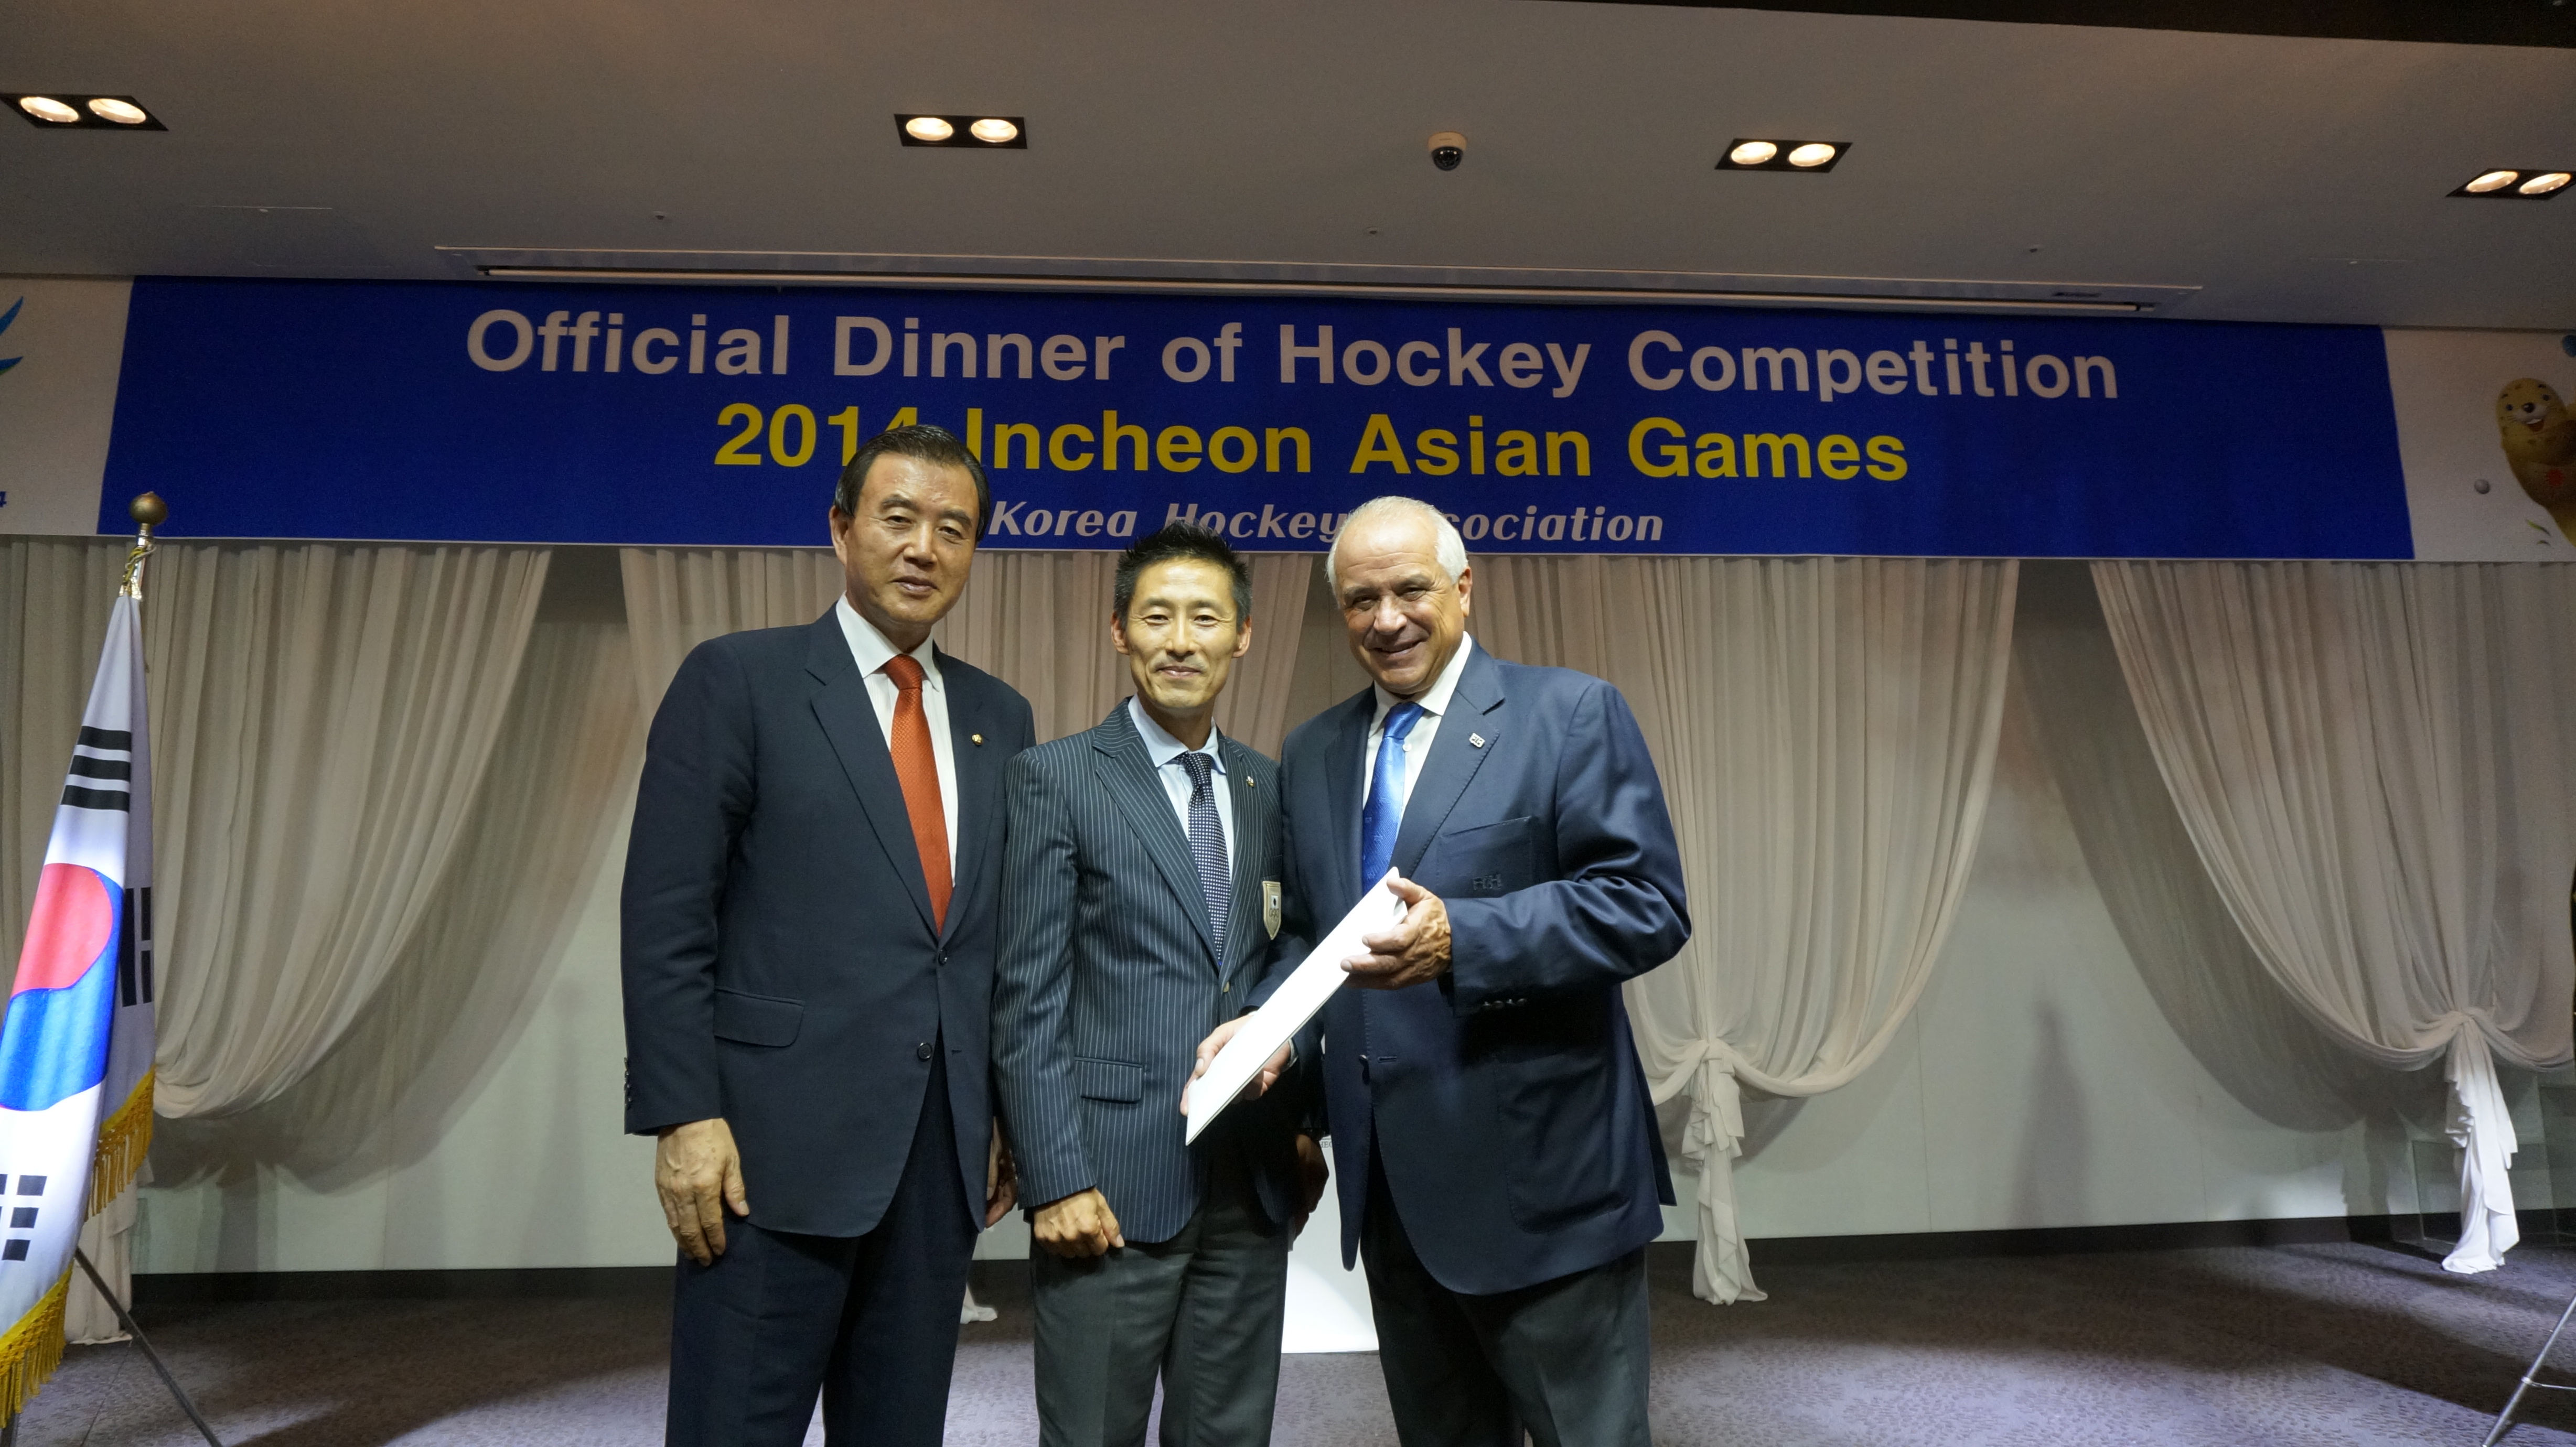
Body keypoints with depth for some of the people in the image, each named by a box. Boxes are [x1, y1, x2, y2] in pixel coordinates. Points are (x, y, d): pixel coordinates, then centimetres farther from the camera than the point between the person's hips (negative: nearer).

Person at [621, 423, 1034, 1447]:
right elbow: (666, 918, -7)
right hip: (780, 1141, -4)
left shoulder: (1000, 717, 11)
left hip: (944, 1150, 5)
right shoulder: (739, 679, -3)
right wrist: (685, 1115, -13)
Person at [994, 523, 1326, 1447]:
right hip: (1115, 1182, -4)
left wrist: (1304, 1126, 7)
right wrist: (1056, 1179, -12)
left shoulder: (1269, 789, 9)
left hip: (1256, 1187, 5)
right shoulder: (1055, 779, -5)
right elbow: (1028, 998, -8)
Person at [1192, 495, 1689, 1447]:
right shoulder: (1312, 752, 11)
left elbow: (1648, 904, -14)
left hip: (1541, 1180, -5)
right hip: (1389, 1182, 6)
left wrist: (1461, 940, -26)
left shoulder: (1570, 713, -6)